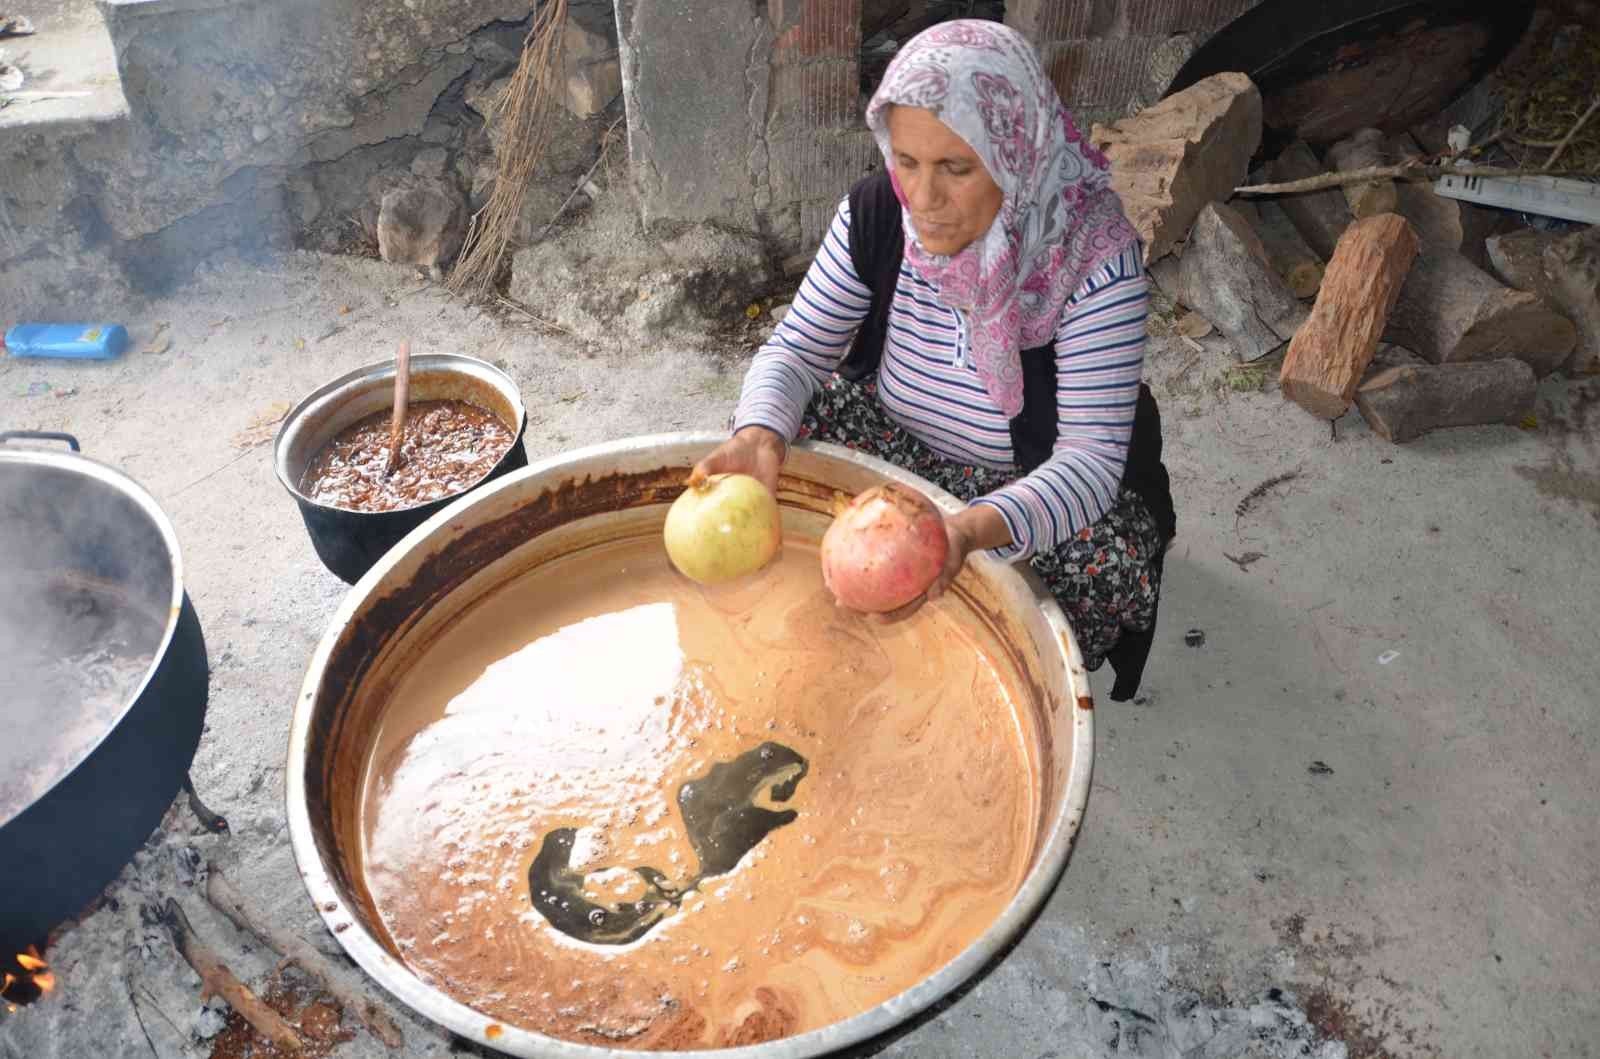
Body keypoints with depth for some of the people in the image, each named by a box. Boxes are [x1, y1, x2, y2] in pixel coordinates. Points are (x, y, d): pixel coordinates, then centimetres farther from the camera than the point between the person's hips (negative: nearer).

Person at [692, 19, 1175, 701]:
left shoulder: (1094, 261, -30)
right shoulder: (875, 213, -17)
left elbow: (1090, 458, -33)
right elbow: (797, 350, -12)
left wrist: (975, 530, -54)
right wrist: (759, 434, -36)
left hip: (1047, 482, -3)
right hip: (897, 440, 4)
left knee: (1107, 565, -32)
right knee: (761, 447, -16)